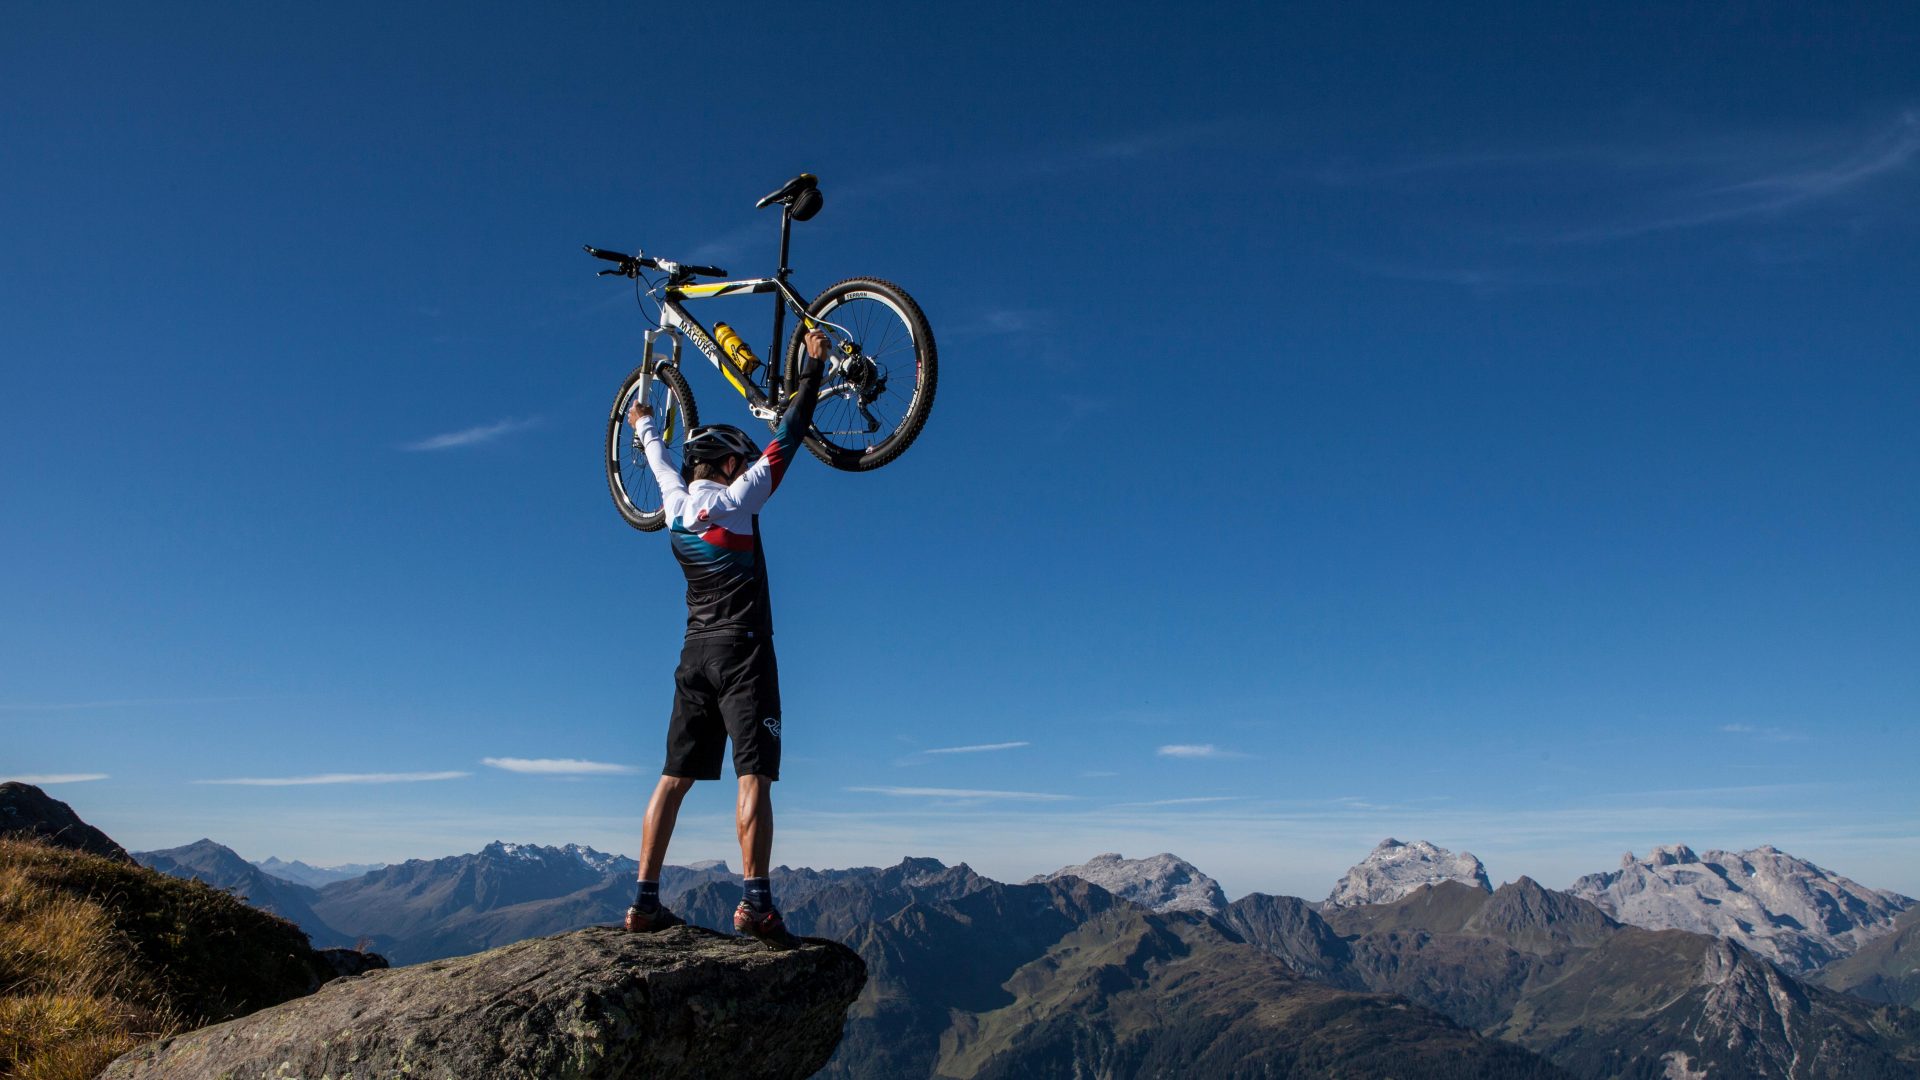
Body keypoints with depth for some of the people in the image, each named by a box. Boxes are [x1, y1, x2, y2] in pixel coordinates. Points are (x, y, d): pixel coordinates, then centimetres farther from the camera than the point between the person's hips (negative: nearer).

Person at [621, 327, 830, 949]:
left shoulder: (676, 503, 12)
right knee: (754, 777, -11)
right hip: (743, 651, -6)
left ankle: (645, 902, 7)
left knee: (674, 779, 7)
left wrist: (645, 425, 54)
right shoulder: (736, 498, -4)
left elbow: (662, 462, 33)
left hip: (696, 657, 7)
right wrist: (812, 368, 6)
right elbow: (785, 439, -2)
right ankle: (756, 903, -18)